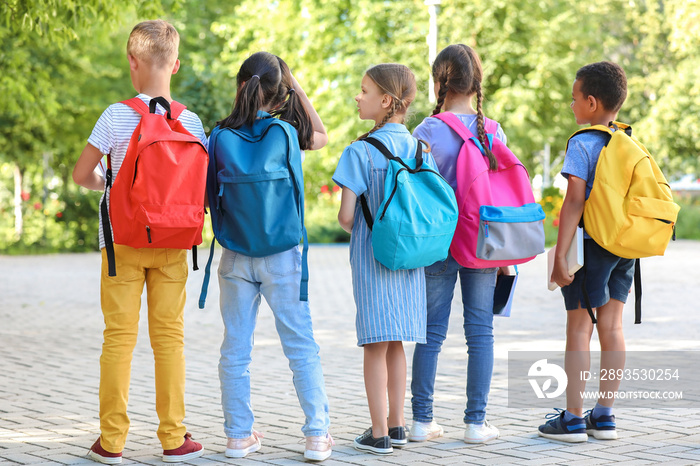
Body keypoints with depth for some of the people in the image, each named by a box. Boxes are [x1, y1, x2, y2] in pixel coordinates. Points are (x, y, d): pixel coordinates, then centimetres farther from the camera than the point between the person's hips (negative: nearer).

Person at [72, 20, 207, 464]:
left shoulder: (116, 116, -9)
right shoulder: (191, 122, -3)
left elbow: (81, 173, -3)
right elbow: (206, 190, -1)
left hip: (122, 240, -1)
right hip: (171, 244, 1)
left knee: (119, 336, 3)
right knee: (169, 335, 7)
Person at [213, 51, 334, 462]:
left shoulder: (224, 135, -3)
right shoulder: (290, 132, -6)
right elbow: (321, 135, 16)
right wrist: (295, 86, 11)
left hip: (236, 254, 2)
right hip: (281, 254, -1)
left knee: (236, 348, 10)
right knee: (302, 347, 5)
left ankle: (239, 435, 13)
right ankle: (318, 435, 4)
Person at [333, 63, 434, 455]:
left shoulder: (360, 151, -12)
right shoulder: (420, 149, 3)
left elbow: (346, 216, -13)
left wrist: (362, 233, 7)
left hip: (373, 259, -5)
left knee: (376, 346, 0)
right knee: (396, 344, 14)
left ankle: (379, 434, 2)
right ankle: (397, 425, 20)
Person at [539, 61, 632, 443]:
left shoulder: (581, 144, -13)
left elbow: (574, 202, -18)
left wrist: (560, 256, -18)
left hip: (592, 242, -6)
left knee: (579, 329, 1)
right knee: (612, 326, 10)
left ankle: (573, 418, 5)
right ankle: (605, 415, 15)